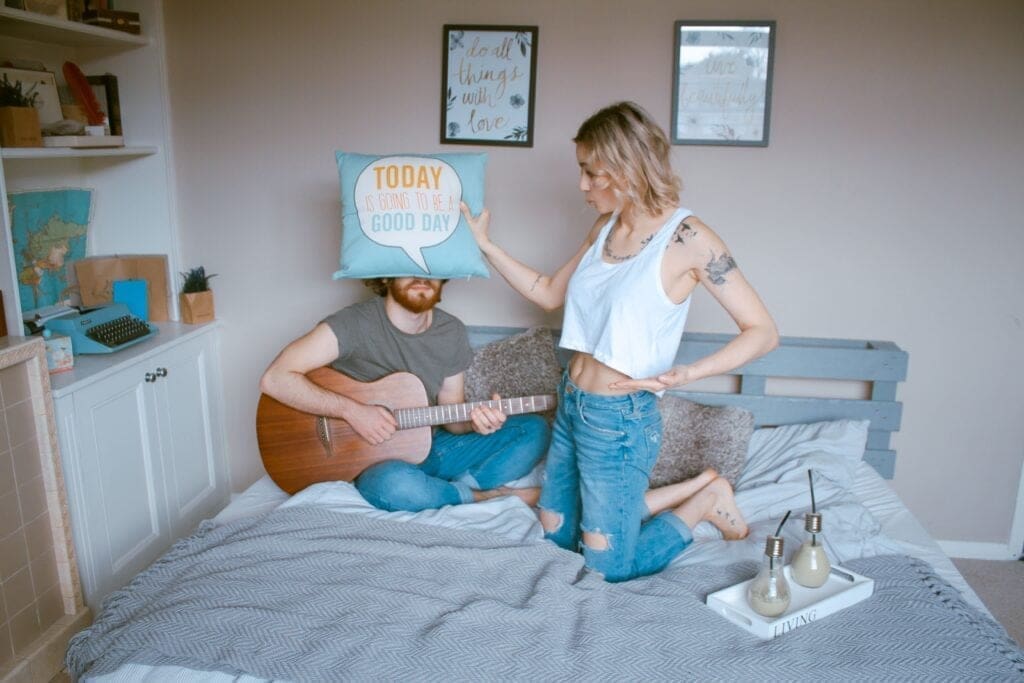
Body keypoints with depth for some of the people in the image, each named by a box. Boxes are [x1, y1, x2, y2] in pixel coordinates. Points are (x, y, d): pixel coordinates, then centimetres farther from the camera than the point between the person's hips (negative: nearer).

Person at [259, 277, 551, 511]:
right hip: (373, 460, -5)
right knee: (395, 484, -41)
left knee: (534, 430, -5)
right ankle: (483, 495, -13)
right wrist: (352, 410, -27)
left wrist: (474, 421, -17)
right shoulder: (356, 324, -17)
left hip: (427, 448, 5)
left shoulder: (452, 332, 0)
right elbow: (274, 379, -23)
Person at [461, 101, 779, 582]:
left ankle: (706, 498, 24)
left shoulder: (686, 238, -18)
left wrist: (688, 373, -29)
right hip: (571, 404, 8)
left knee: (610, 566, 5)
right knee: (556, 535, 22)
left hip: (619, 420, -8)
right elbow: (549, 294, 15)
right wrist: (484, 245, 11)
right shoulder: (606, 227, 4)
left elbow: (762, 332, -16)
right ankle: (694, 487, 28)